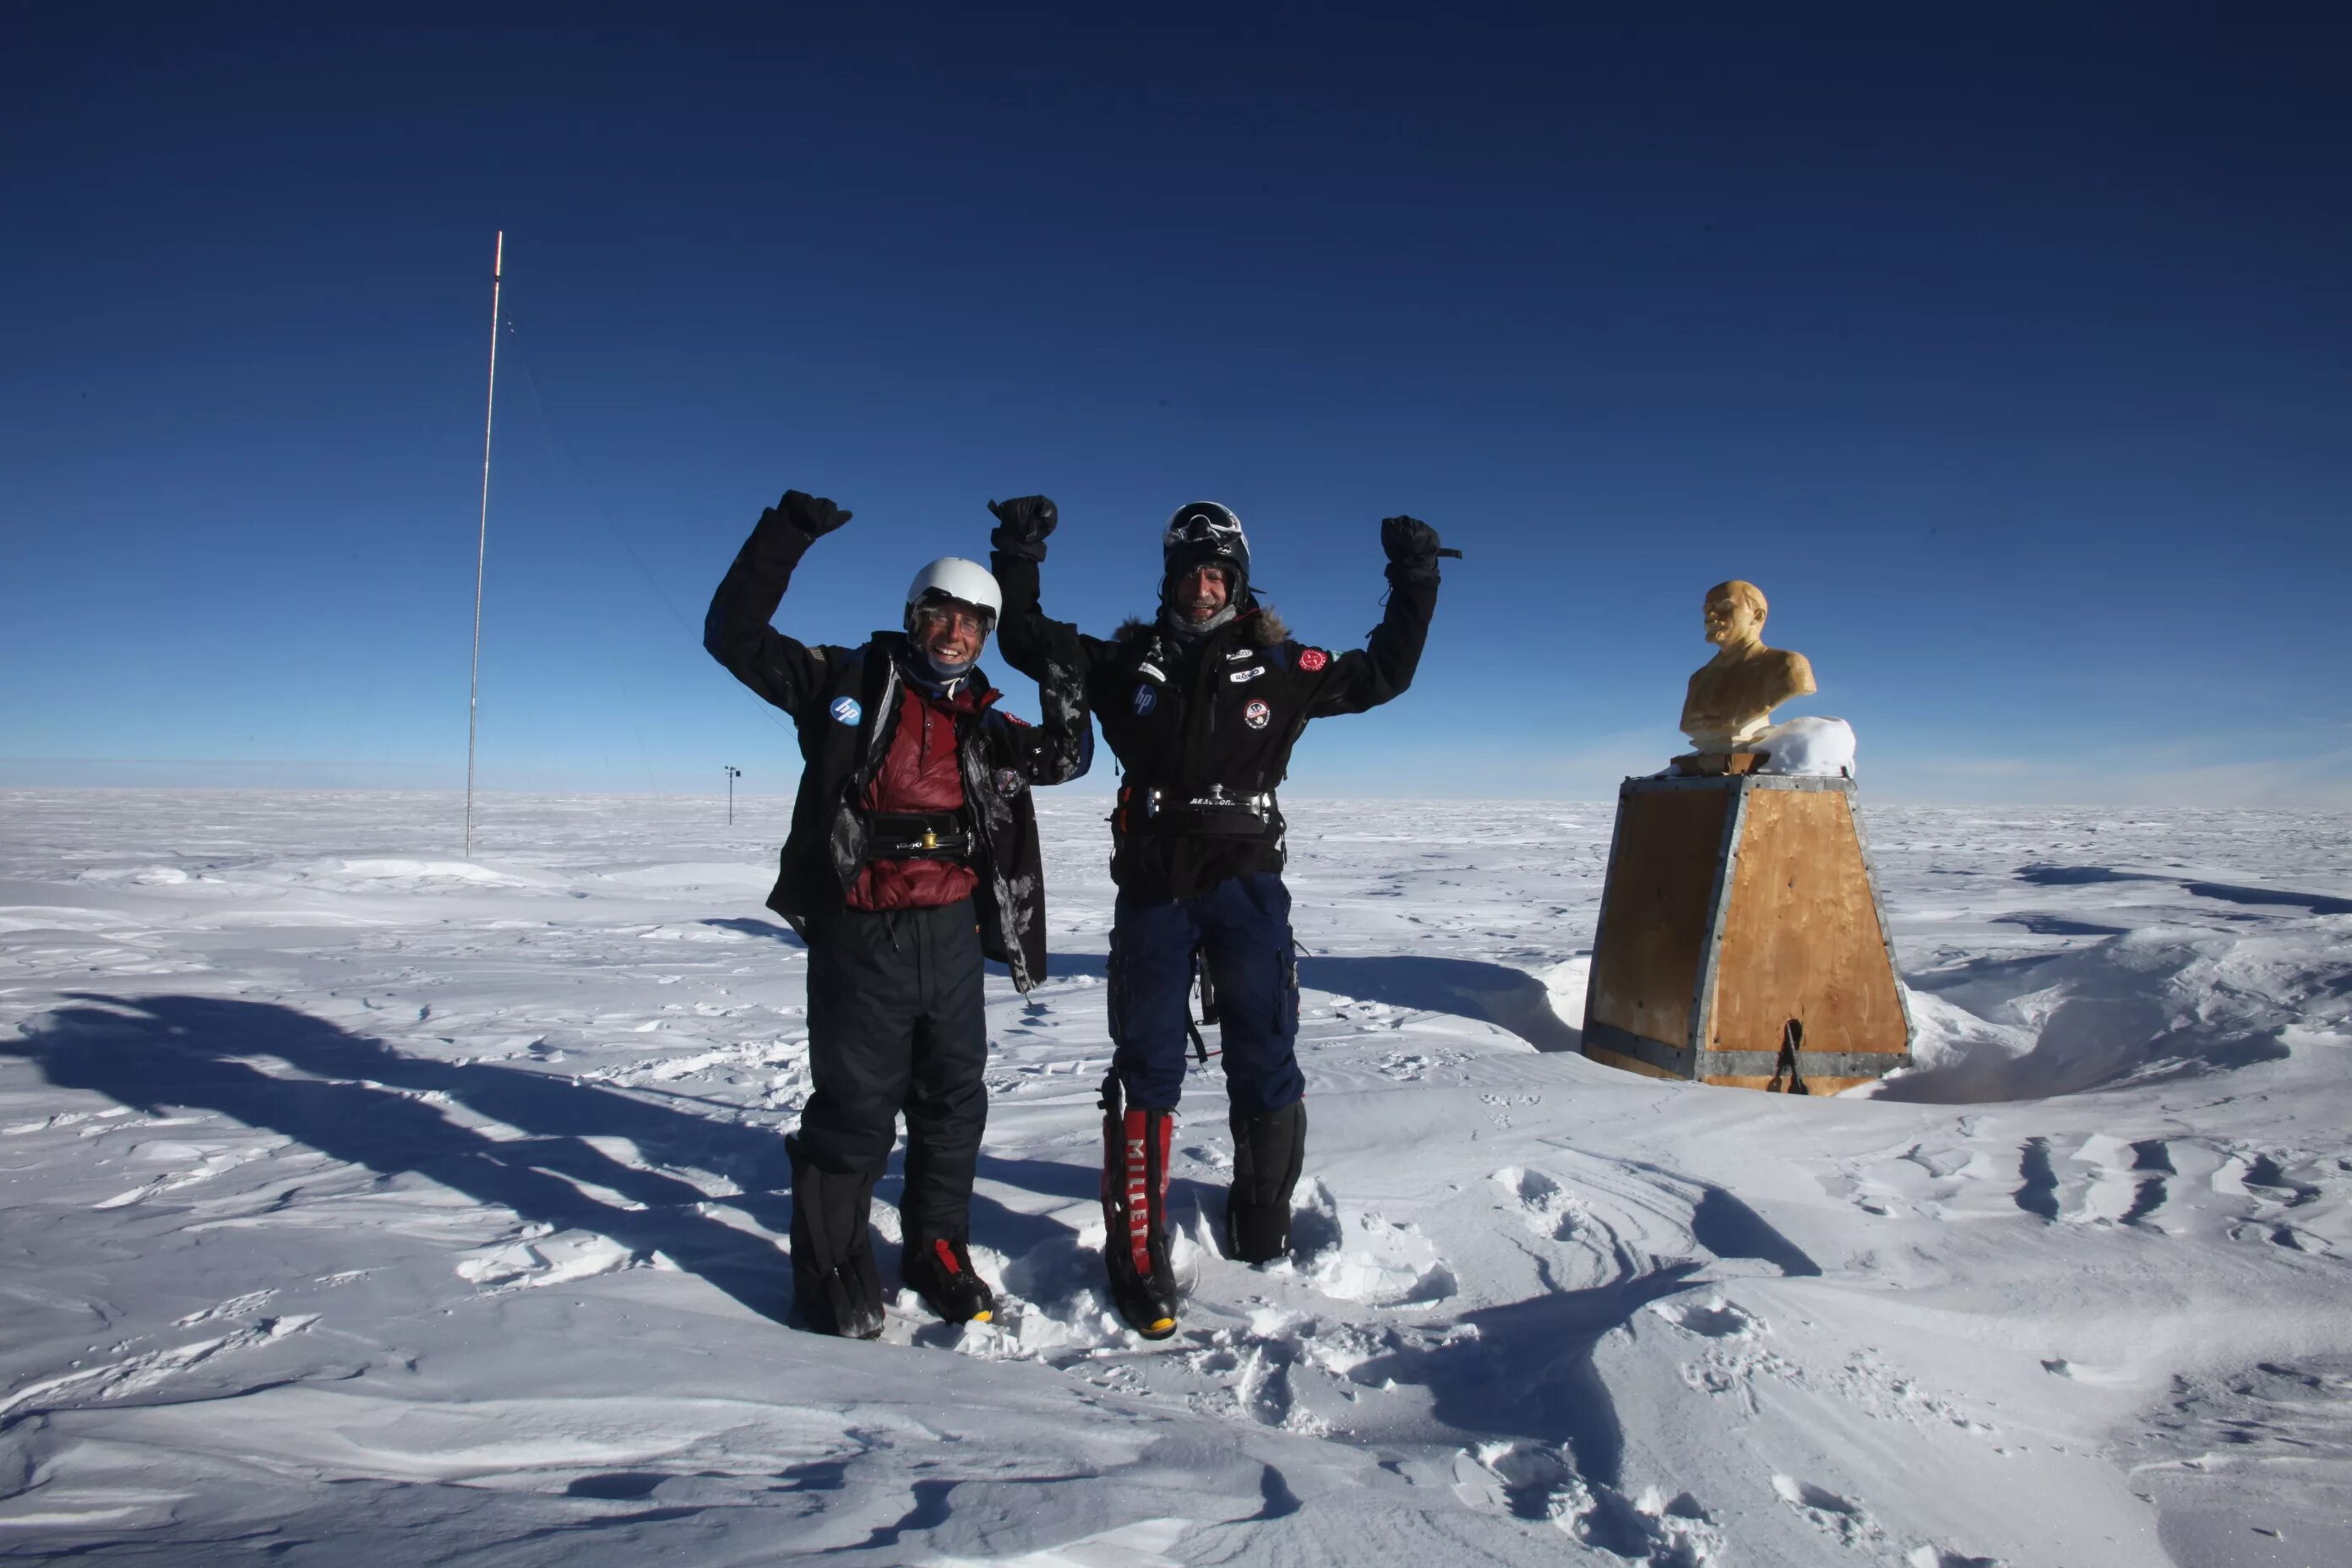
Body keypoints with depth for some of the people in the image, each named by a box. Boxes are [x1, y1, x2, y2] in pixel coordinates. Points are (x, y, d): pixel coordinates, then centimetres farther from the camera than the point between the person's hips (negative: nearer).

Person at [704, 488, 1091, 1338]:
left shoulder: (983, 720, 14)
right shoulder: (847, 680, 3)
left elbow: (1066, 759, 17)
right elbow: (735, 635, -1)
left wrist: (1067, 691, 1)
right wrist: (785, 533, -10)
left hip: (951, 931, 5)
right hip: (859, 932, -4)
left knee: (953, 1101, 13)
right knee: (855, 1106, 1)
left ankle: (937, 1251, 31)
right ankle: (831, 1268, 21)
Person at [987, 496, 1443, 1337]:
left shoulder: (1279, 664, 6)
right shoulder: (1129, 661, 7)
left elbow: (1382, 673, 11)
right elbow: (1030, 645, 9)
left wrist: (1414, 583, 5)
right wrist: (1017, 560, 0)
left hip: (1247, 883, 1)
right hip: (1152, 888, 0)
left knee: (1266, 1064, 8)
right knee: (1145, 1069, 2)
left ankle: (1261, 1234, 28)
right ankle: (1139, 1253, 11)